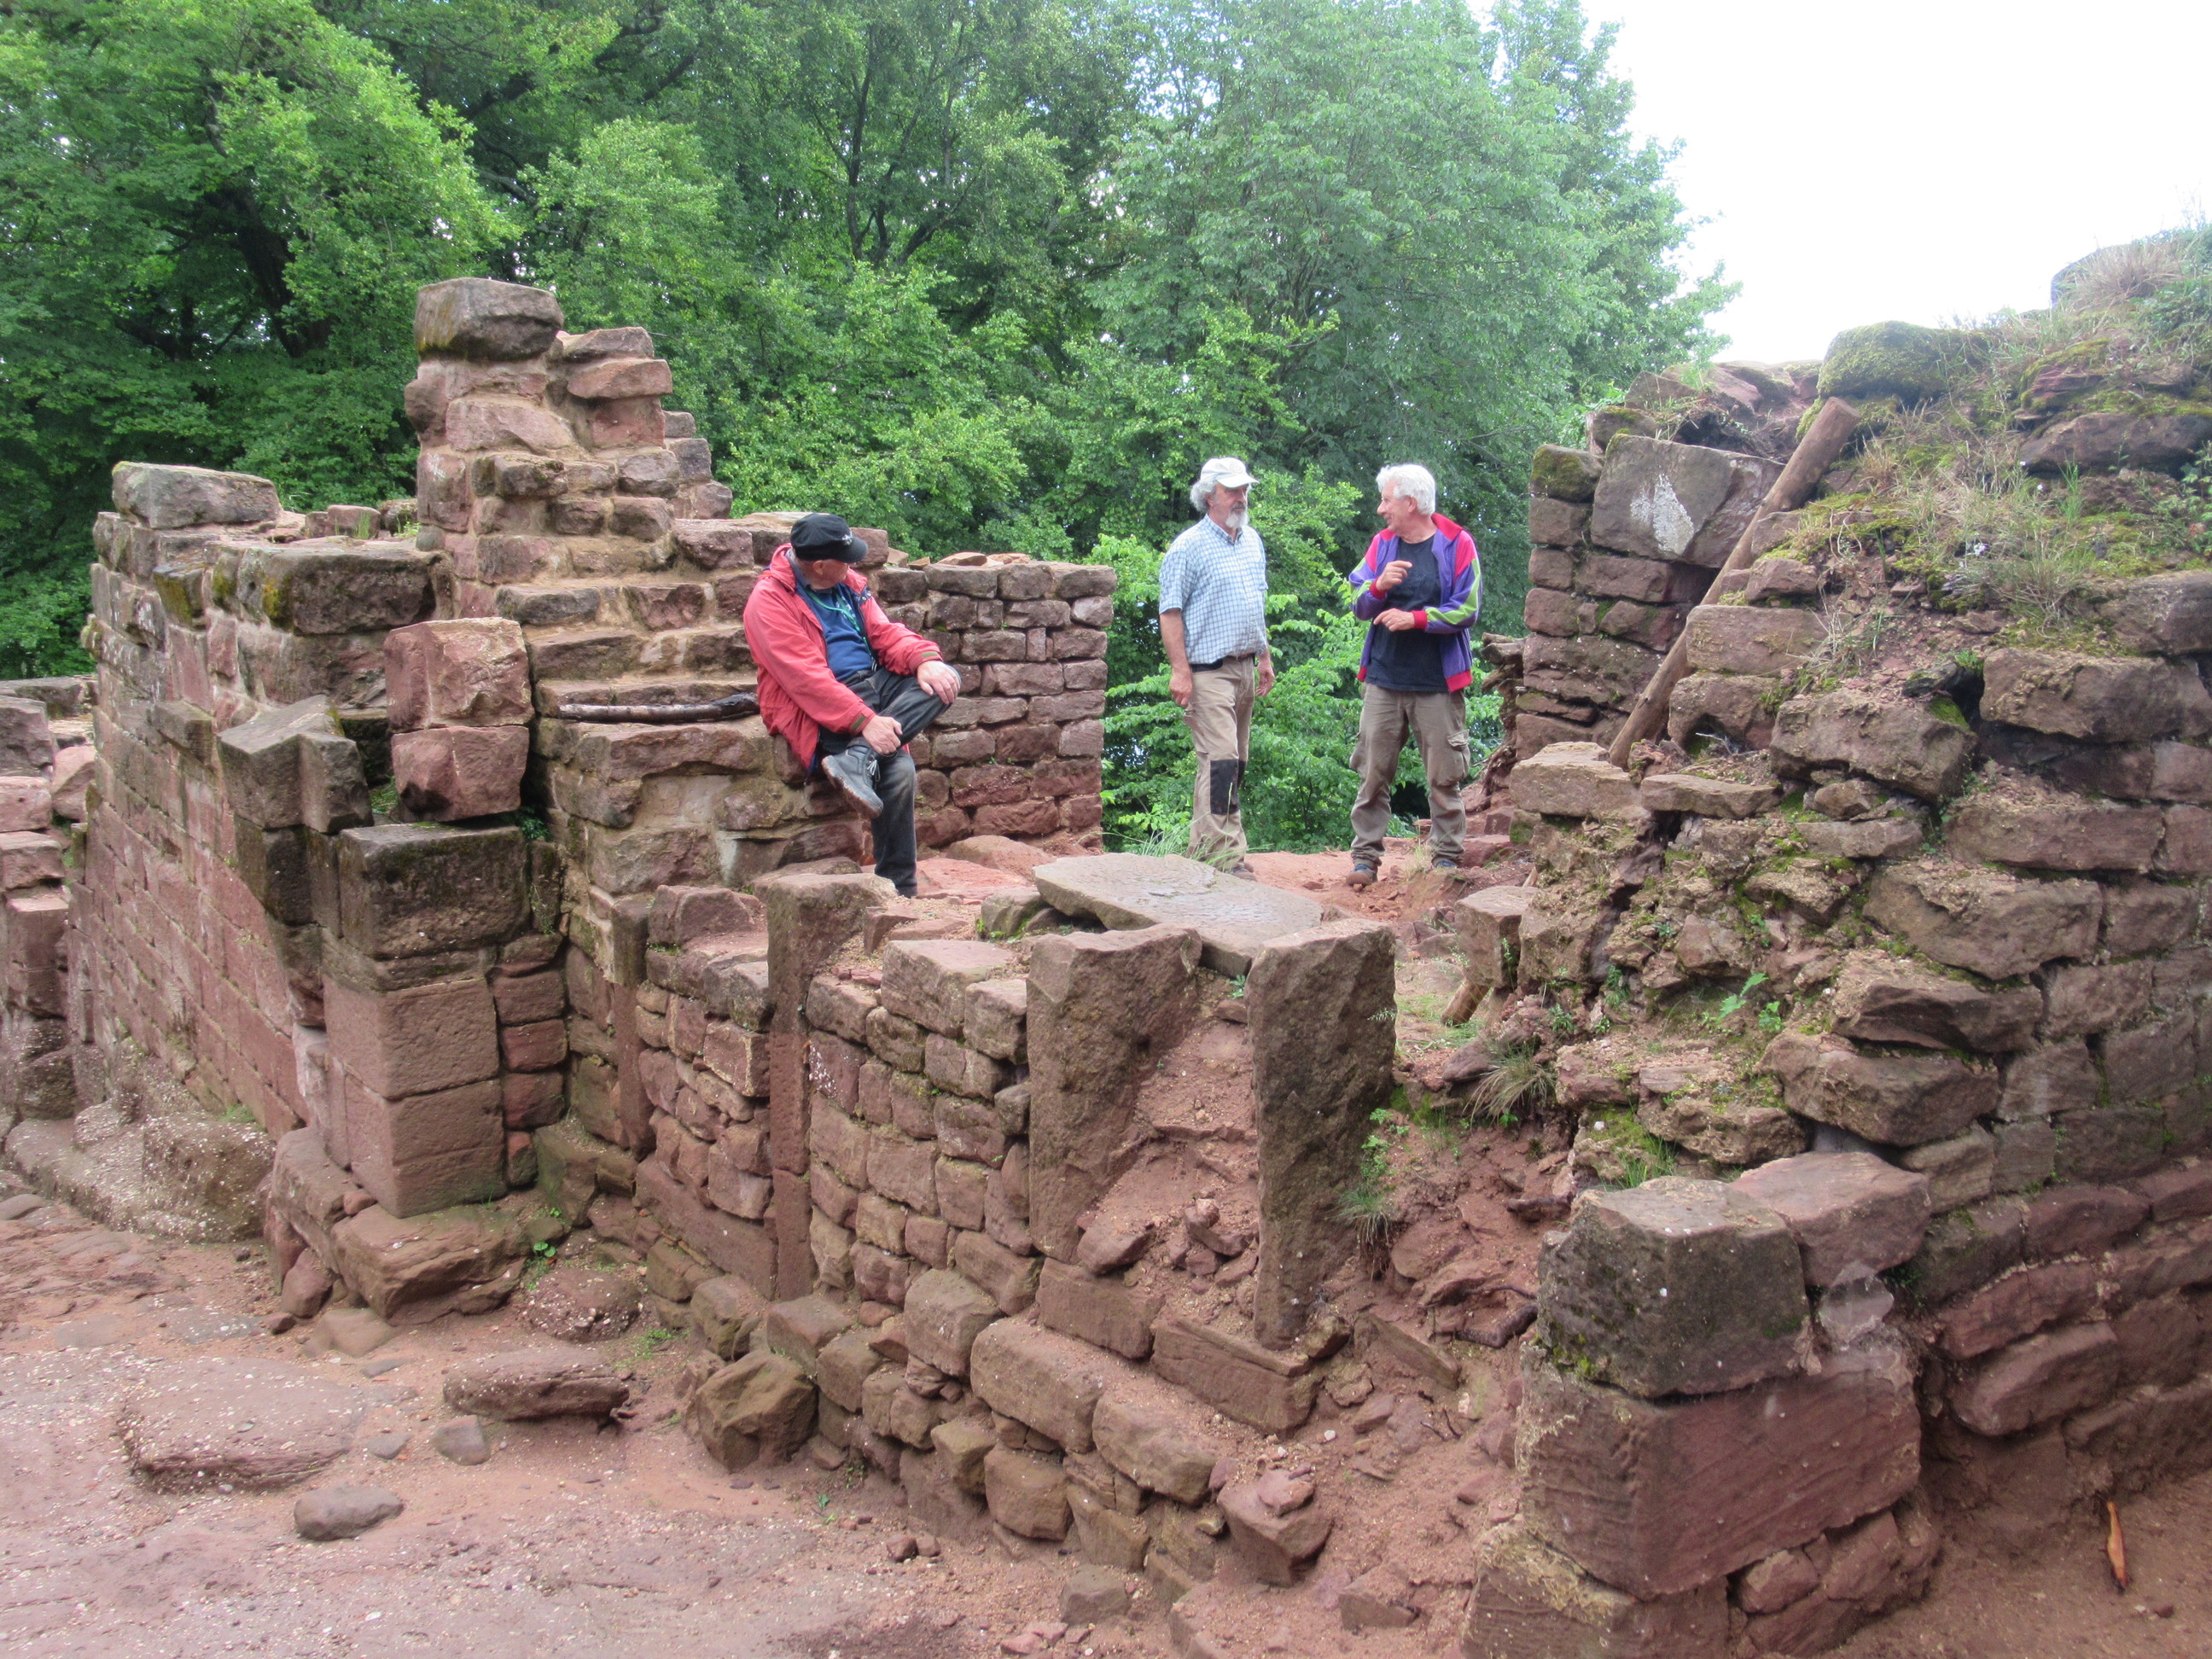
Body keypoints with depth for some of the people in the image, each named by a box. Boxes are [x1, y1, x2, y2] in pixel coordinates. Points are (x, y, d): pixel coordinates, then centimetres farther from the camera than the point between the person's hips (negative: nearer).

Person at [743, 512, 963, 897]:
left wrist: (925, 659, -12)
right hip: (822, 713, -8)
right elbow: (805, 677, -22)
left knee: (946, 680, -15)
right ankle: (898, 889, -17)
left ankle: (857, 760, -30)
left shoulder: (847, 582, 11)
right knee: (898, 769, -28)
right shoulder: (769, 602, -13)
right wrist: (864, 722, -29)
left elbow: (884, 631, 11)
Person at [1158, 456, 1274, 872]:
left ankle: (1207, 846, 16)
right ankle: (1223, 855, -15)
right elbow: (1170, 611, -11)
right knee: (1221, 759, -15)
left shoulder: (1253, 542, 15)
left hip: (1244, 669, 8)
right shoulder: (1188, 547, -8)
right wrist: (1179, 669, -18)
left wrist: (1264, 657, 21)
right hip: (1208, 670, -8)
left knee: (1236, 762, 9)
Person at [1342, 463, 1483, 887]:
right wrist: (1379, 586, -14)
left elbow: (1467, 610, -7)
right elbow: (1359, 606, 6)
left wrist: (1416, 618, -16)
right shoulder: (1382, 543, 9)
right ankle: (1366, 855, 11)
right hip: (1383, 680, 3)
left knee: (1444, 776, 3)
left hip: (1438, 684, -3)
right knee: (1373, 772, 4)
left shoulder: (1457, 545, -3)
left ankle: (1446, 856, 14)